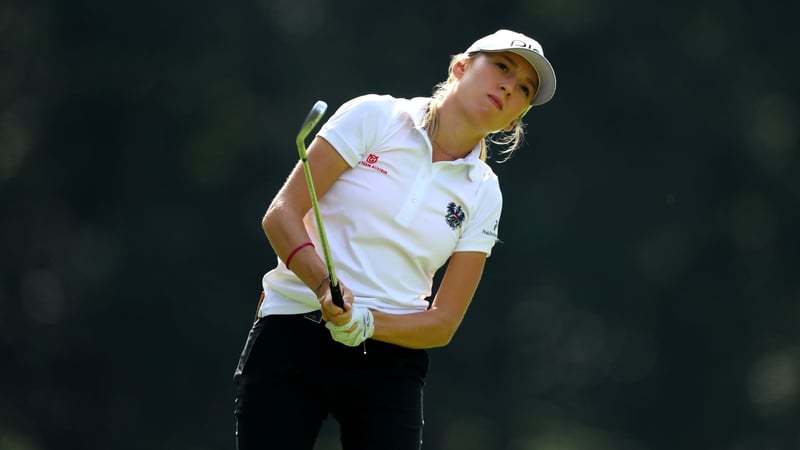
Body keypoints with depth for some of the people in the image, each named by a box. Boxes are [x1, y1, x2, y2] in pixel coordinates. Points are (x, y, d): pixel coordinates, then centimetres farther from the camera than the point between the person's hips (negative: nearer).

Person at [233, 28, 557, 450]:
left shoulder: (483, 195, 7)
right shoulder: (373, 117, -1)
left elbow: (443, 322, 3)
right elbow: (281, 214, -6)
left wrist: (365, 323, -16)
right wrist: (325, 285, -24)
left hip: (390, 360, 3)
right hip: (290, 338, -2)